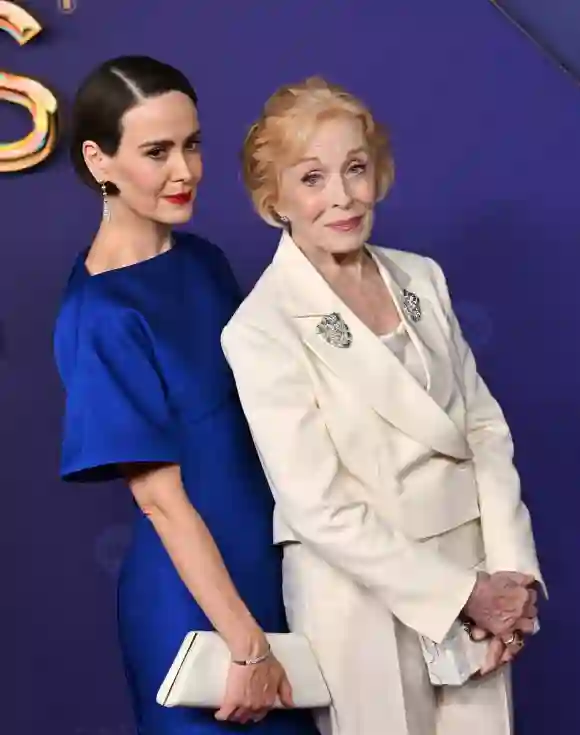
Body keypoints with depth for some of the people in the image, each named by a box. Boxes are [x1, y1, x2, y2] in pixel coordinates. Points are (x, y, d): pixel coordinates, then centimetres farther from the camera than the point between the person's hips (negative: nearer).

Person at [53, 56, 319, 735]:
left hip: (272, 561, 7)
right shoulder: (102, 320, -21)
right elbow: (161, 499, -20)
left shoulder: (203, 261, 1)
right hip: (194, 598, -7)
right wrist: (245, 645, -18)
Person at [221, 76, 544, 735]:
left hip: (474, 580, 5)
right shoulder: (261, 329, -13)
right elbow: (319, 508, -15)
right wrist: (462, 594, -13)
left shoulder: (422, 279, 3)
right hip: (363, 591, -4)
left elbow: (484, 426, 4)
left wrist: (509, 574, -6)